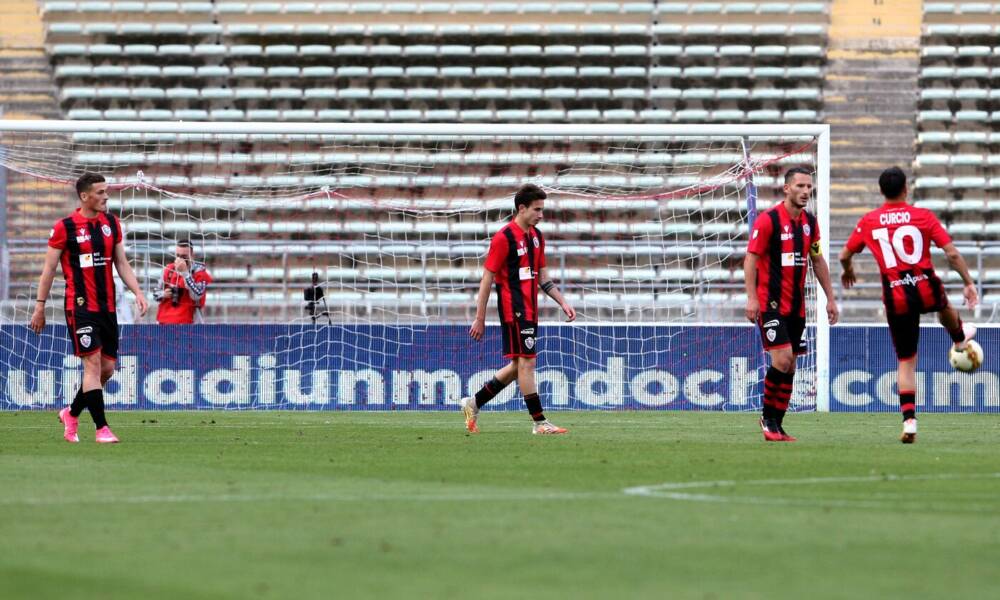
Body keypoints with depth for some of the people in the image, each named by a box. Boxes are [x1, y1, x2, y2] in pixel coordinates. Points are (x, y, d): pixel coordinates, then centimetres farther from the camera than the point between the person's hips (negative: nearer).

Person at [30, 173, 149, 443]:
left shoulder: (111, 223, 9)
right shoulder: (65, 227, -7)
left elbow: (121, 262, 15)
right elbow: (49, 269, -2)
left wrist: (137, 292, 3)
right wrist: (40, 307, -2)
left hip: (107, 307, 6)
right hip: (80, 307, -6)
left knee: (108, 368, 6)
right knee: (93, 363, -12)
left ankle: (71, 414, 26)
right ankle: (101, 428, -10)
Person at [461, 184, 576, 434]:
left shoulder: (536, 237, 13)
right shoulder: (504, 238, -12)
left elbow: (543, 277, 21)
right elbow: (487, 279, -10)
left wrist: (563, 302, 9)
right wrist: (480, 318, -10)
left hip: (530, 310, 9)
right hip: (513, 310, -9)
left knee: (518, 366, 12)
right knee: (526, 362, -7)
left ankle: (474, 403, 23)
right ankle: (539, 422, -4)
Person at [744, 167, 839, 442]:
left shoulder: (810, 222, 9)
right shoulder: (768, 220, -10)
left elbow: (818, 261, 19)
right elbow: (751, 259, -11)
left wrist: (830, 299, 16)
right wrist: (752, 298, -19)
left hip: (796, 306, 7)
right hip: (771, 303, -7)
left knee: (790, 365, 6)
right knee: (782, 359, -16)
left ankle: (777, 425, 13)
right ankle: (768, 417, -1)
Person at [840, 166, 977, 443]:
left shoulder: (868, 222, 2)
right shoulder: (923, 216, -3)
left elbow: (844, 255, 11)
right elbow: (952, 254, -5)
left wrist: (848, 271, 33)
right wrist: (969, 283, 6)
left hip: (895, 298, 0)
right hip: (926, 290, 0)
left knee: (906, 361, 7)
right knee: (943, 305, 38)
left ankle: (909, 421, -3)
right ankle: (960, 335, 68)